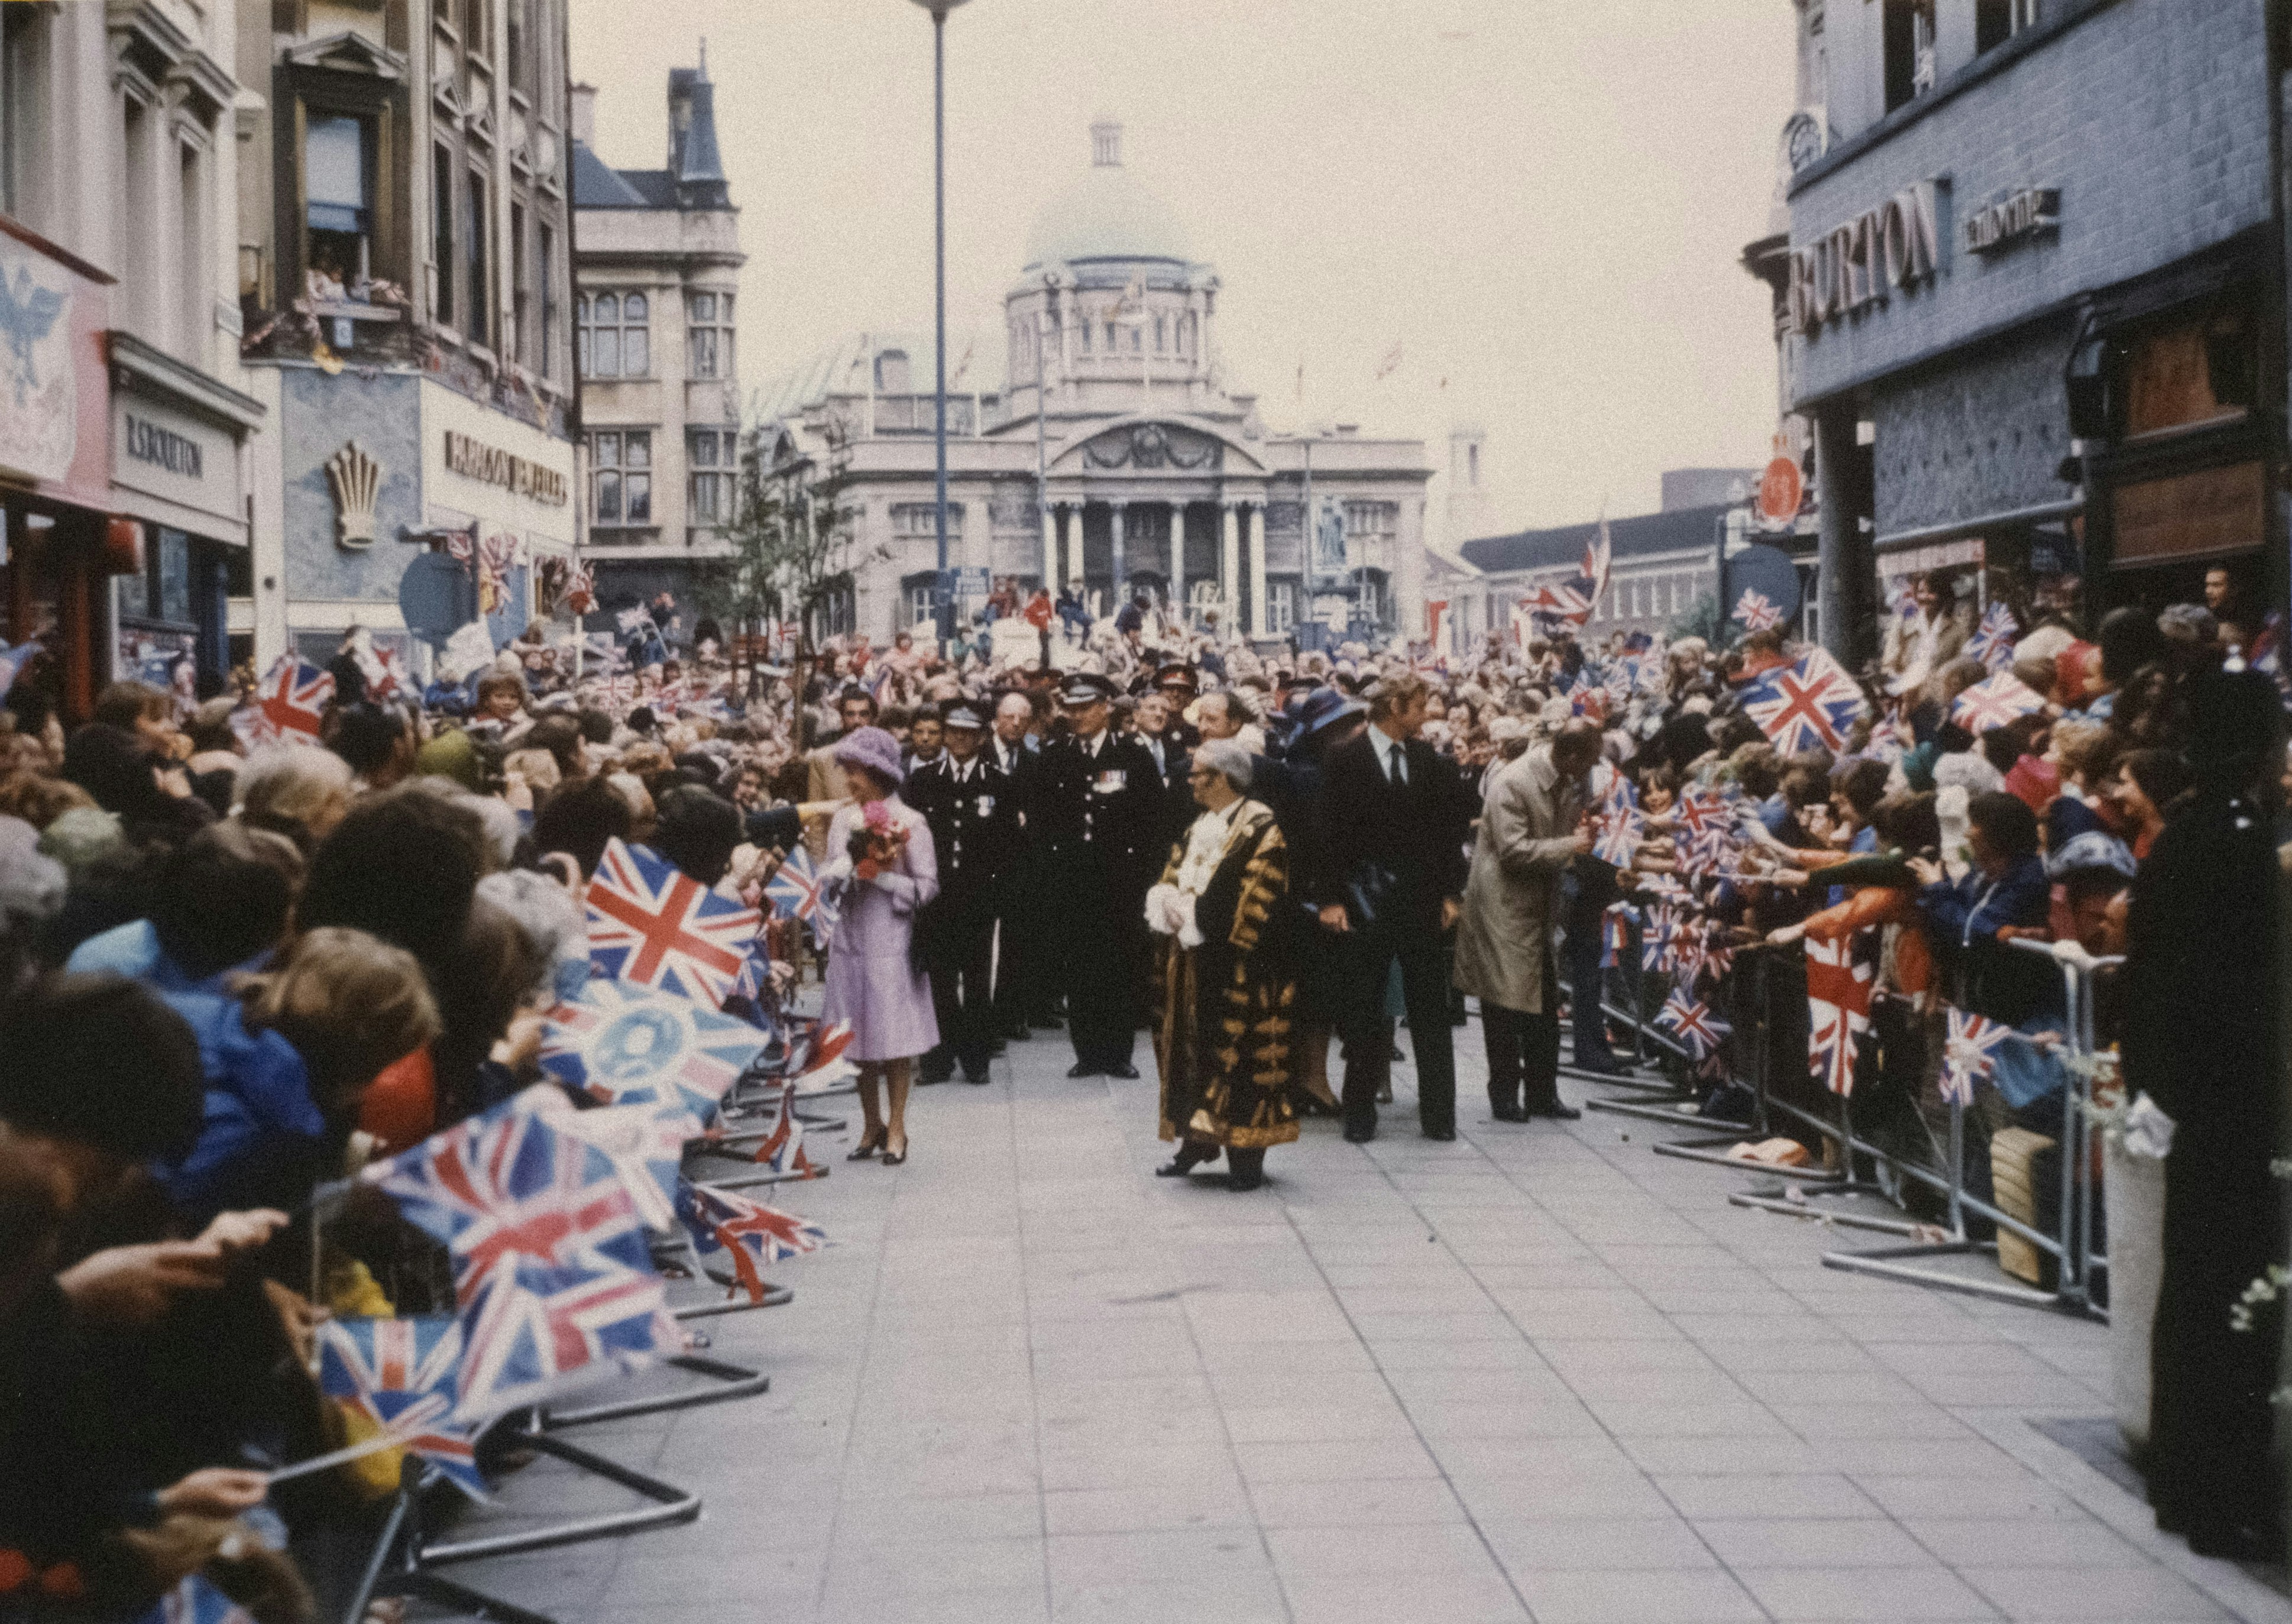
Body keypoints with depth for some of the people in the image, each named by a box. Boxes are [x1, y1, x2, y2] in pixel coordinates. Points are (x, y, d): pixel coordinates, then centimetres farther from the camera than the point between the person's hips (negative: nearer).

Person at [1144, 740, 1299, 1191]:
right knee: (1192, 1048, 11)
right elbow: (1169, 880, 17)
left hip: (1236, 967, -8)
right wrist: (1173, 904, -6)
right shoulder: (1199, 828, 16)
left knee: (1238, 1053, -4)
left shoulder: (1261, 828, -10)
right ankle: (1198, 1140, 22)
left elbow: (1256, 899, -17)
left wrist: (1195, 915, -14)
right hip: (1191, 963, 8)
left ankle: (1246, 1157, 1)